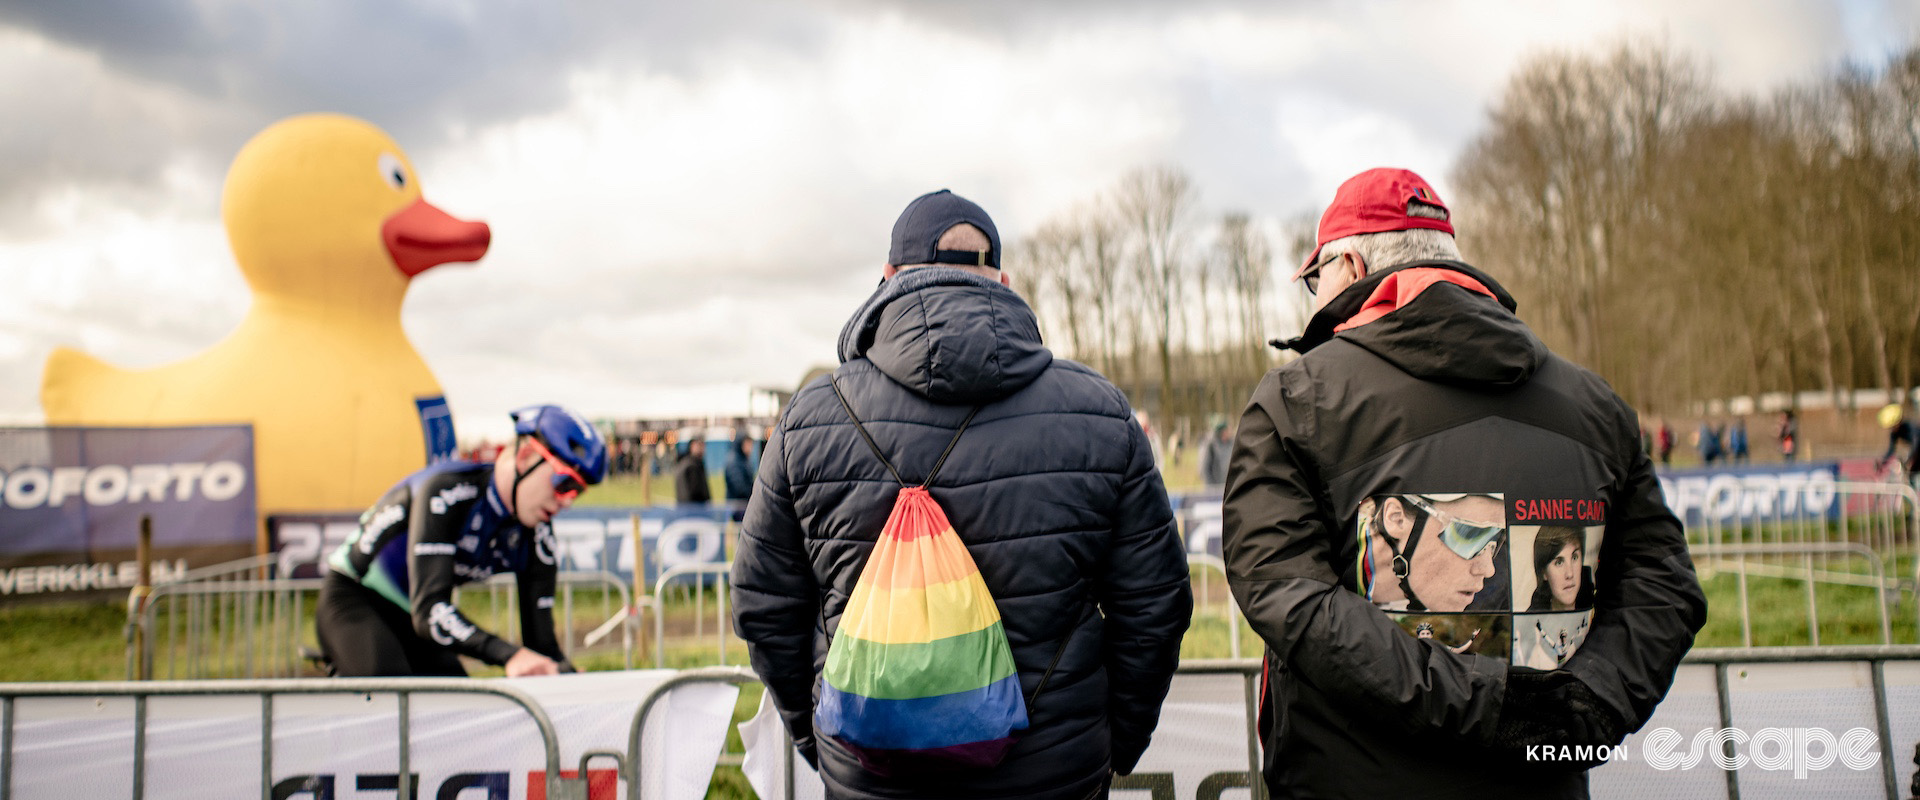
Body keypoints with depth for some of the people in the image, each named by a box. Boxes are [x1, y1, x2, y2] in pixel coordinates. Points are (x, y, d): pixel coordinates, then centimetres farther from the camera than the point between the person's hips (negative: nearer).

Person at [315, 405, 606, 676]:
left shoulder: (536, 537, -11)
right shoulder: (446, 491, -30)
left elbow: (541, 640, -10)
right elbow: (429, 610, -39)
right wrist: (509, 655, -53)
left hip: (409, 621, 7)